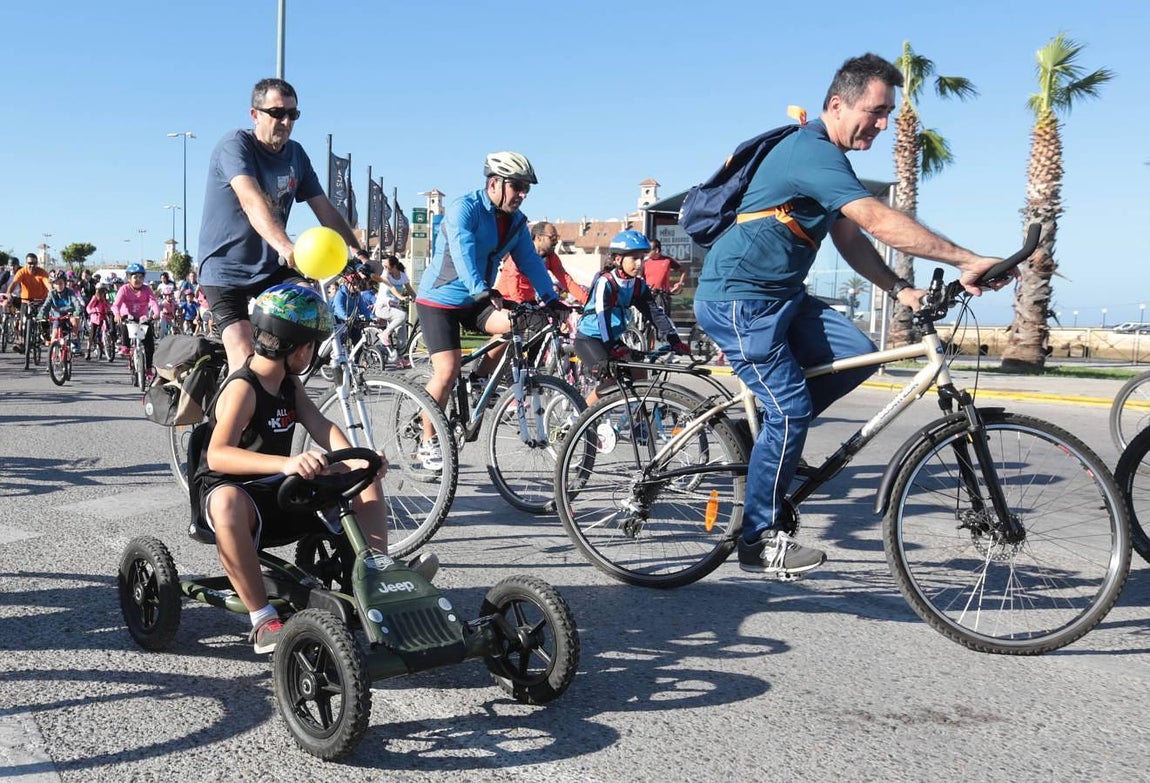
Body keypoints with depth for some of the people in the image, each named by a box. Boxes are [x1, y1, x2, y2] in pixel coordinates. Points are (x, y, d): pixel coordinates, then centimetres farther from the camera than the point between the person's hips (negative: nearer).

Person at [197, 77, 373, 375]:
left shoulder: (296, 154, 3)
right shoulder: (235, 145, -17)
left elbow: (324, 209, 0)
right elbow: (251, 201, -34)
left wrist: (359, 253, -15)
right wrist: (286, 246, -51)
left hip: (271, 267, 6)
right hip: (225, 270, -6)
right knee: (245, 364, -16)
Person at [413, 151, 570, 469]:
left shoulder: (515, 221, 1)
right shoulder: (464, 208, -19)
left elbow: (530, 261, -3)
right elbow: (462, 251, -35)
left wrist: (552, 300, -16)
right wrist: (482, 291, -49)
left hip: (476, 300, 6)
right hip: (439, 299, -6)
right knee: (448, 371, -17)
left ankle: (480, 381, 0)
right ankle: (428, 443, 0)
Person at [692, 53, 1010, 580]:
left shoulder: (826, 159, 15)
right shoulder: (813, 152, -19)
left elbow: (849, 239, 14)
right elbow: (879, 221, -29)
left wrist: (899, 290, 0)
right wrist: (967, 261, -30)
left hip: (780, 295, 10)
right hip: (739, 298, -10)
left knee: (857, 355, -5)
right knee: (791, 410, -11)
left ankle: (769, 434, 10)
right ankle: (760, 541, 1)